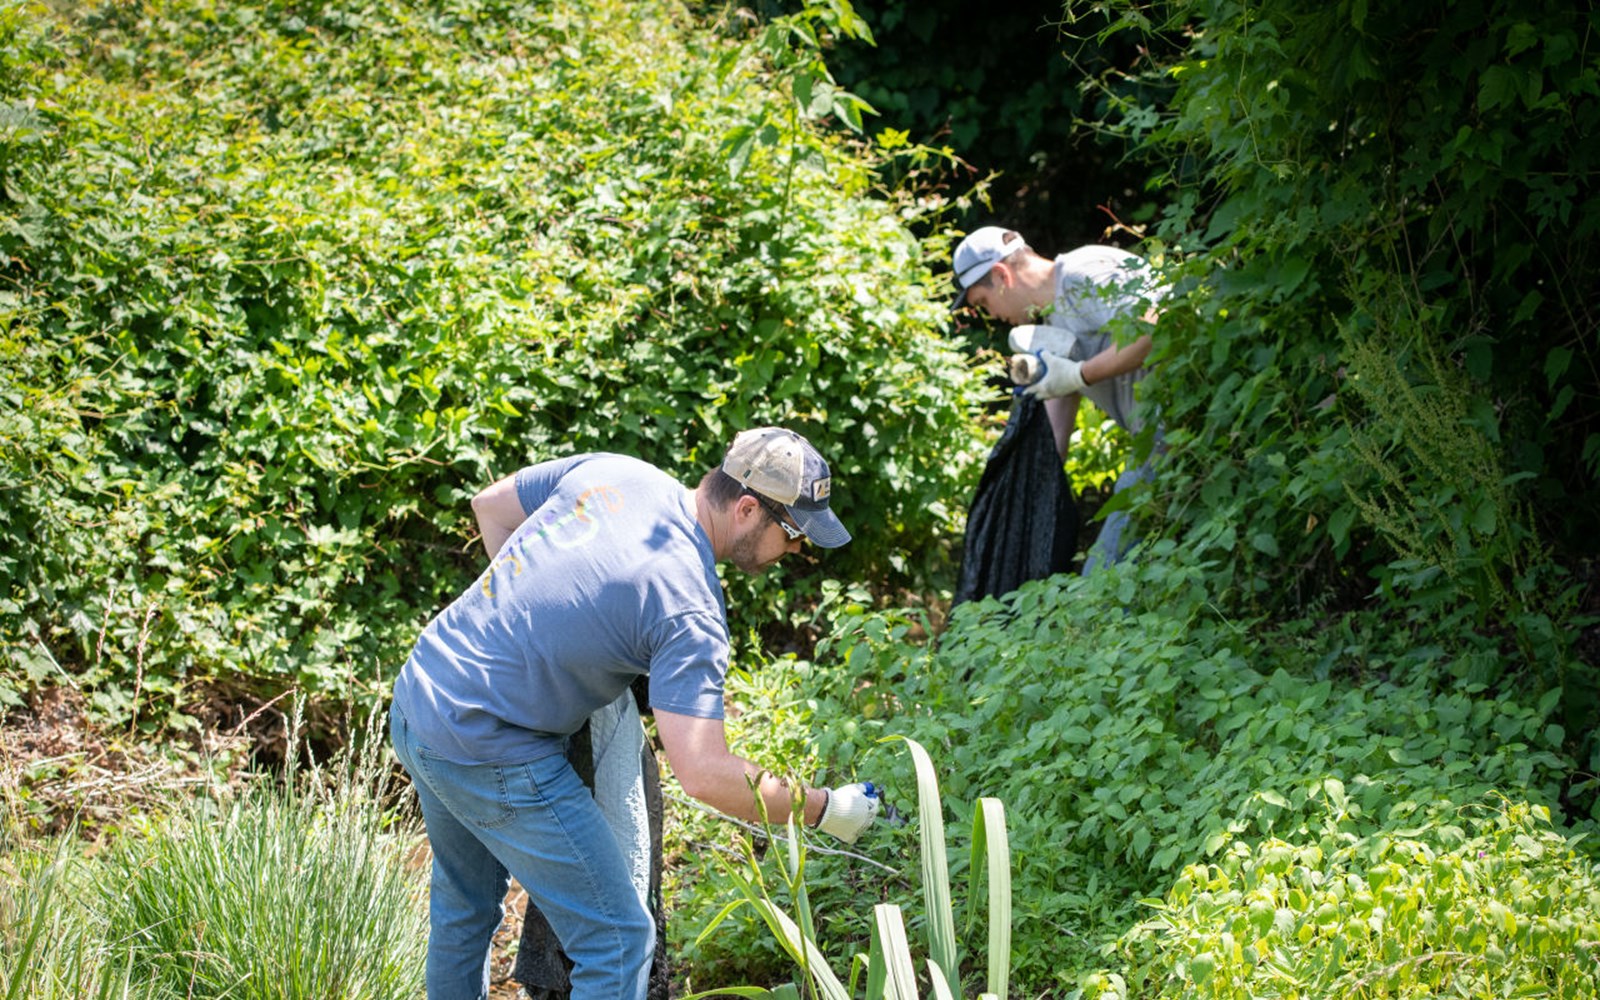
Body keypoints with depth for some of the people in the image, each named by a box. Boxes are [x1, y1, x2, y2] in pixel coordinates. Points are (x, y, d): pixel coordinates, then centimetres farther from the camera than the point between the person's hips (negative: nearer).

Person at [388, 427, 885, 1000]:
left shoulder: (614, 472, 0)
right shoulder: (689, 611, -21)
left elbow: (490, 505, 17)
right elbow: (704, 774, -27)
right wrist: (824, 809, -14)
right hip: (489, 753, -9)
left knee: (465, 904, 29)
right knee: (618, 941, -2)